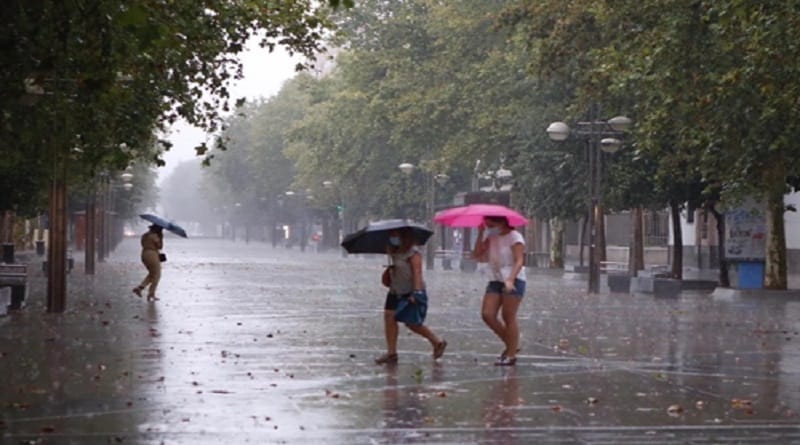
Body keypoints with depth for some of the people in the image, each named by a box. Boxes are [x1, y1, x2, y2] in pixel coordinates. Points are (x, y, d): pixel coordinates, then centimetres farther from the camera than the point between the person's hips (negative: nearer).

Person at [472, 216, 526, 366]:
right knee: (487, 315, -3)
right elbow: (477, 255, 5)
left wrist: (510, 280, -31)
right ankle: (511, 344, 13)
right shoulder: (490, 237, 12)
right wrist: (480, 235, -2)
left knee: (508, 317, -6)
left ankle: (511, 355, 1)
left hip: (513, 281, -7)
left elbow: (519, 261, -18)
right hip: (495, 280, 7)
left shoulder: (514, 237, -8)